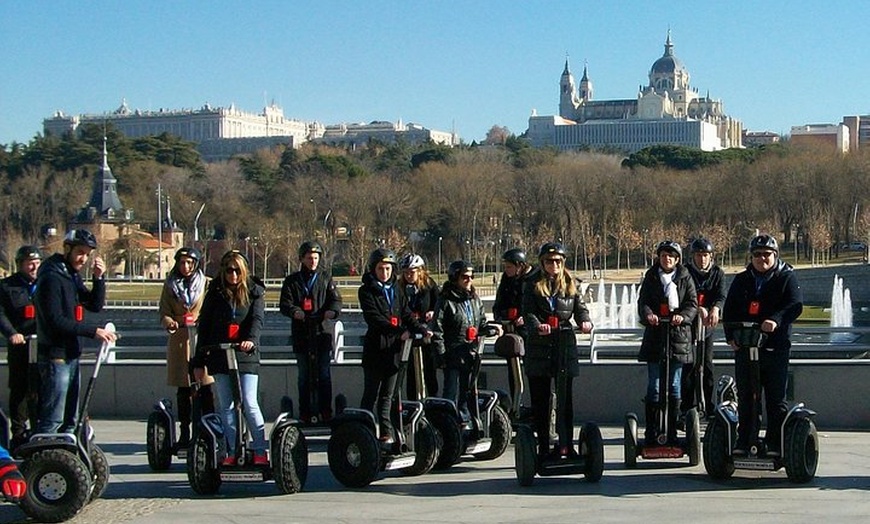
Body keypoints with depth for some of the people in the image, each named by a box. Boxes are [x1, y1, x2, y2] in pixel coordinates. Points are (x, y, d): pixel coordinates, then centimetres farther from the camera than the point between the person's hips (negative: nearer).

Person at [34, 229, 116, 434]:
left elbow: (95, 305, 12)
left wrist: (98, 278, -3)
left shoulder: (73, 275, 14)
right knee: (53, 418, -11)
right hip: (56, 356, -10)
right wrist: (93, 331, -22)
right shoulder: (52, 277, -14)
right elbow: (55, 321, -21)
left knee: (70, 418, 14)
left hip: (71, 354, 10)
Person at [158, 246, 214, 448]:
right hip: (179, 340, 2)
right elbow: (164, 312, 9)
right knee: (183, 390, 5)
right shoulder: (170, 285, 12)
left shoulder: (207, 284, 5)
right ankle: (184, 433, 11)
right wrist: (170, 323, -12)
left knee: (205, 388, -5)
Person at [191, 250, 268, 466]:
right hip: (219, 357, 2)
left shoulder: (254, 291, 3)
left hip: (246, 355, -2)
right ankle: (232, 452, 12)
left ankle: (260, 451, -2)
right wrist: (199, 361, 6)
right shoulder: (215, 293, 7)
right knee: (226, 406, 4)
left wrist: (251, 340, -32)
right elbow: (204, 326, 8)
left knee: (249, 404, -9)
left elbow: (257, 319, -11)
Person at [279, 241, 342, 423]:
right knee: (303, 375, 5)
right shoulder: (292, 281, 10)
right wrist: (295, 312, -22)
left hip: (322, 333, 0)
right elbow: (284, 304, 0)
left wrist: (332, 311, -19)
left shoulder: (325, 279, 12)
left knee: (324, 374, 1)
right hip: (301, 334, 0)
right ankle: (305, 413, 9)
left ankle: (325, 411, 7)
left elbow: (336, 300, 3)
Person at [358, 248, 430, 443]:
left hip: (393, 349, 5)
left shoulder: (397, 290, 15)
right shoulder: (367, 291, -2)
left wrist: (422, 330, -10)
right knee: (371, 394, -2)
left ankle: (386, 432, 12)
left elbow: (406, 315, 9)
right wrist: (400, 332, -25)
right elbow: (374, 318, -15)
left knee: (387, 395, 9)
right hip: (375, 348, -5)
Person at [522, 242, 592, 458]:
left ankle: (565, 444, 3)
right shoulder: (532, 285, 6)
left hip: (565, 346, 1)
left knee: (566, 398, -1)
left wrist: (585, 321, -17)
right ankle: (543, 447, 10)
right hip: (539, 349, -1)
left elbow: (580, 308, 6)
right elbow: (528, 313, -6)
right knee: (539, 401, 3)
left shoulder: (570, 284, 12)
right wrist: (537, 326, -27)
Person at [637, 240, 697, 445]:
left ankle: (672, 433, 11)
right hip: (654, 336, 0)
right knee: (654, 386, 0)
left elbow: (692, 303, 0)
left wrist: (682, 316, -21)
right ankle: (650, 433, 3)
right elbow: (643, 301, -2)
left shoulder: (685, 278, 8)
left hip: (678, 335, 0)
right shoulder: (651, 277, 9)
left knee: (674, 387, 5)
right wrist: (648, 314, -24)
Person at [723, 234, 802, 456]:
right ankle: (744, 443, 11)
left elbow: (795, 305, -10)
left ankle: (775, 444, 7)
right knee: (746, 398, 5)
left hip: (775, 348, -3)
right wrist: (731, 336, -3)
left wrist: (776, 320, -28)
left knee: (776, 399, 1)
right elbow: (729, 310, 12)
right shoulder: (741, 280, 14)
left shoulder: (787, 278, 4)